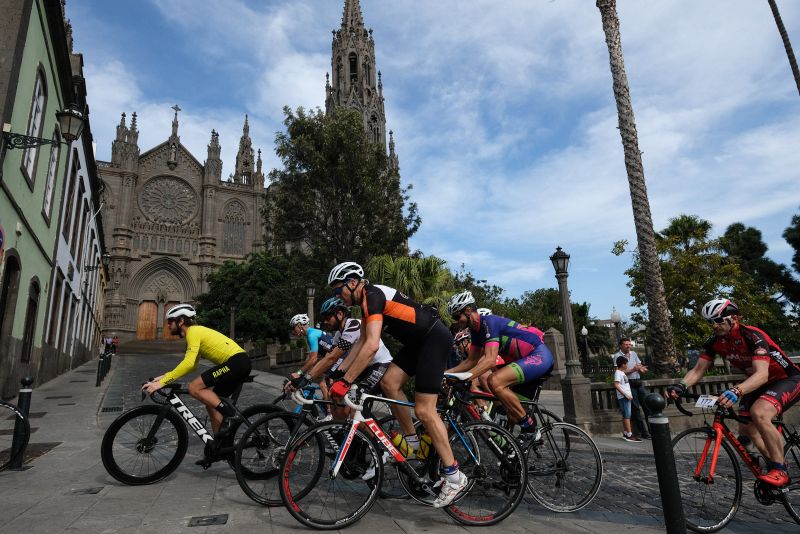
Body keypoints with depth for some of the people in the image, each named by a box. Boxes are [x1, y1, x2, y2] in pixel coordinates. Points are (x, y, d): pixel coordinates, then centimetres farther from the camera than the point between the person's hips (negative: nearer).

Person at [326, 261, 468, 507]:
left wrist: (345, 381, -29)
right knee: (389, 382, 3)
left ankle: (454, 475, 2)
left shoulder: (373, 296, -20)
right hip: (419, 341, 9)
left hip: (435, 338, -9)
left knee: (424, 410, -9)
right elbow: (362, 343, 15)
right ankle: (412, 441, 17)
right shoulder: (366, 300, 11)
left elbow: (372, 345, -31)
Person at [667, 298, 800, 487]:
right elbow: (698, 370, -13)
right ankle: (775, 462, 25)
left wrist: (737, 391, -58)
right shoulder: (714, 342, -11)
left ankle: (779, 470, -14)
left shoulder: (753, 336, -30)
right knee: (746, 429, -1)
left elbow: (762, 374, -40)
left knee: (759, 413, -31)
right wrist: (681, 386, -33)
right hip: (759, 383, 7)